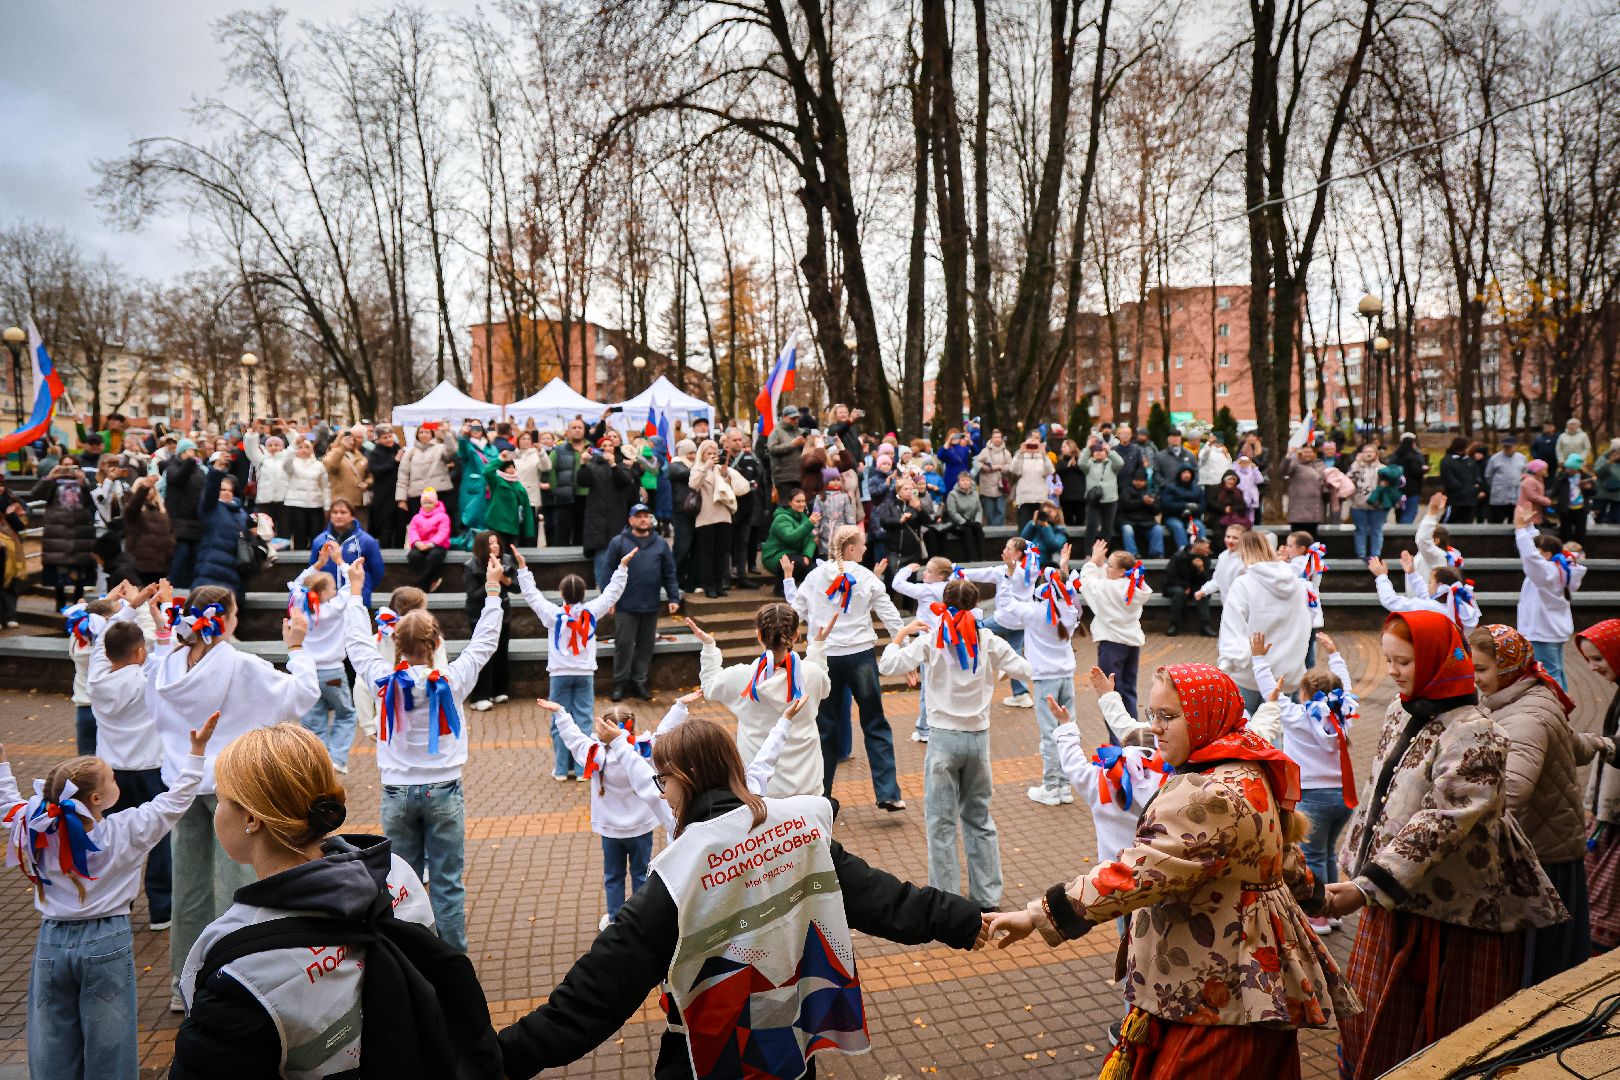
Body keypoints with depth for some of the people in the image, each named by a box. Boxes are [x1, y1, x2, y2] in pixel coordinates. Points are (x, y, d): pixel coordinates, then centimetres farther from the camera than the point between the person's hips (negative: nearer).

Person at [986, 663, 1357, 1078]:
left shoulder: (1212, 796, -27)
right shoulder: (1249, 773, 8)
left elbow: (1140, 870, -33)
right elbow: (1284, 854, 20)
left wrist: (1039, 916, -33)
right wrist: (1309, 893, 40)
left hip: (1216, 986, -11)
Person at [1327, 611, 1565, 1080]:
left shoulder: (1471, 733, -20)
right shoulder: (1401, 712, 5)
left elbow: (1442, 821, -26)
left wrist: (1368, 887, -31)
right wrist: (1355, 863, 12)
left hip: (1452, 908, -7)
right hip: (1393, 898, 7)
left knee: (1446, 1033, 8)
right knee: (1373, 1013, 14)